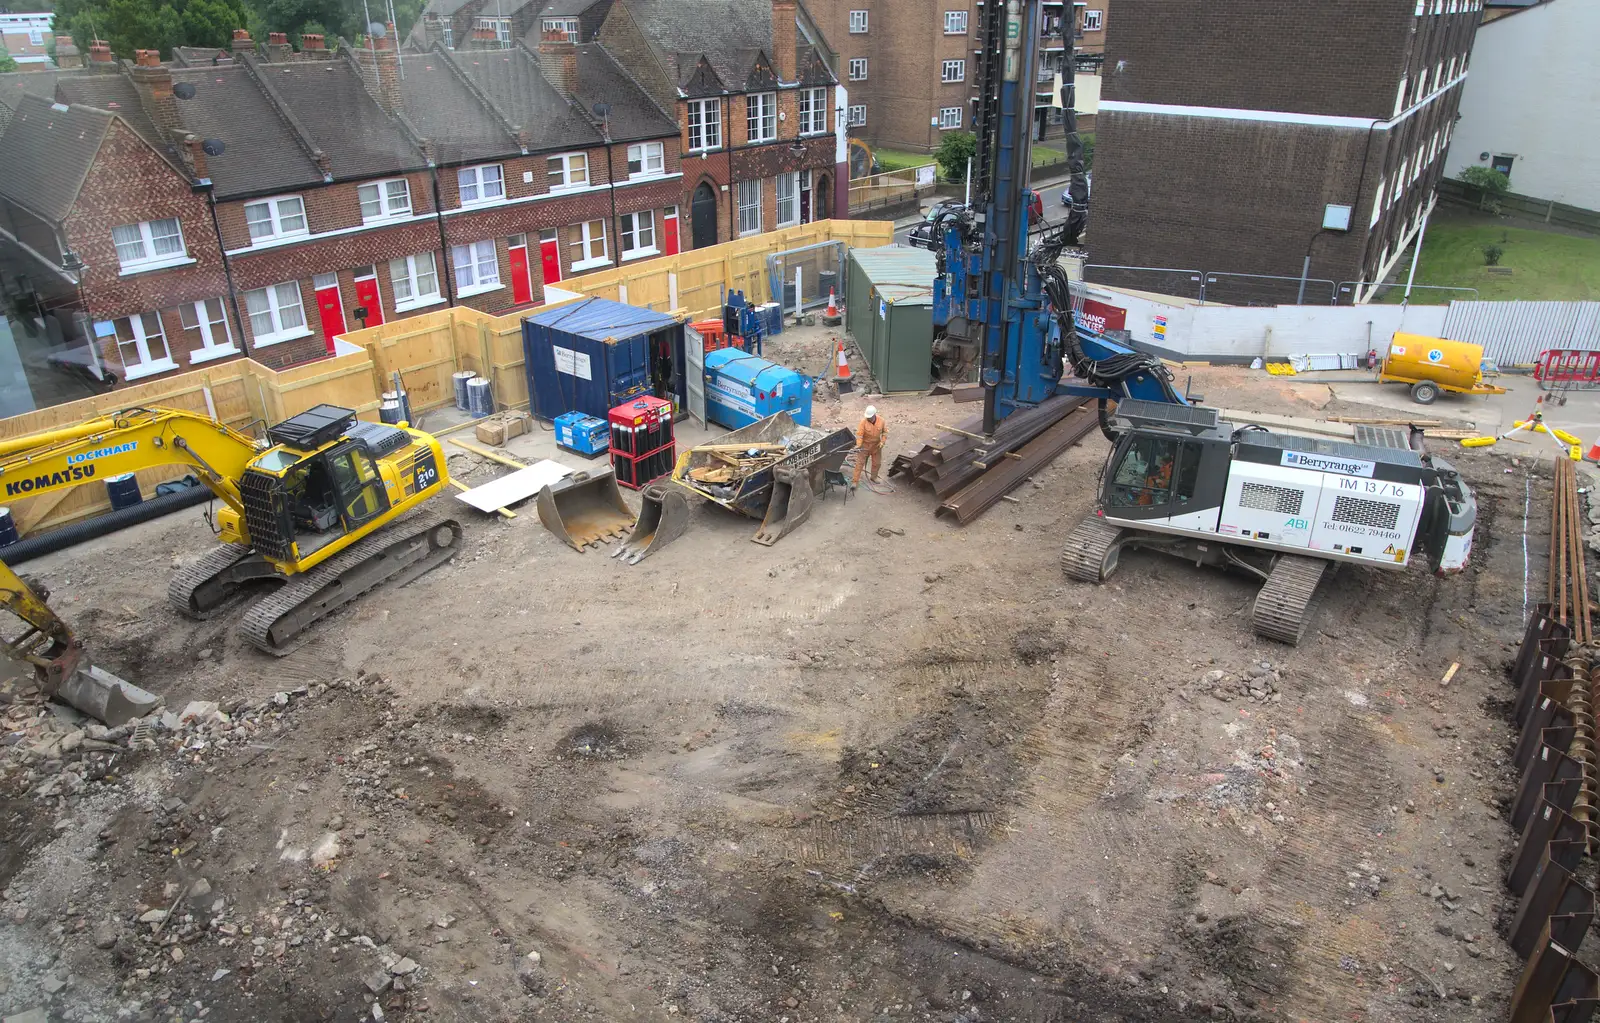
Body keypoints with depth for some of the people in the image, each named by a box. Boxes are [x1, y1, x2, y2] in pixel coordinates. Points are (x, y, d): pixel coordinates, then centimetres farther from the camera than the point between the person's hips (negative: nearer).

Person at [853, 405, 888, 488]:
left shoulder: (881, 421, -11)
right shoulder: (863, 422, -20)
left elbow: (885, 431, 3)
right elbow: (859, 434, -22)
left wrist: (882, 441, -9)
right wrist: (858, 445, -33)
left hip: (876, 446, 3)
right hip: (865, 446, -3)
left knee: (877, 463, 16)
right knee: (860, 463, -5)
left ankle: (874, 477, 40)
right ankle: (855, 481, -3)